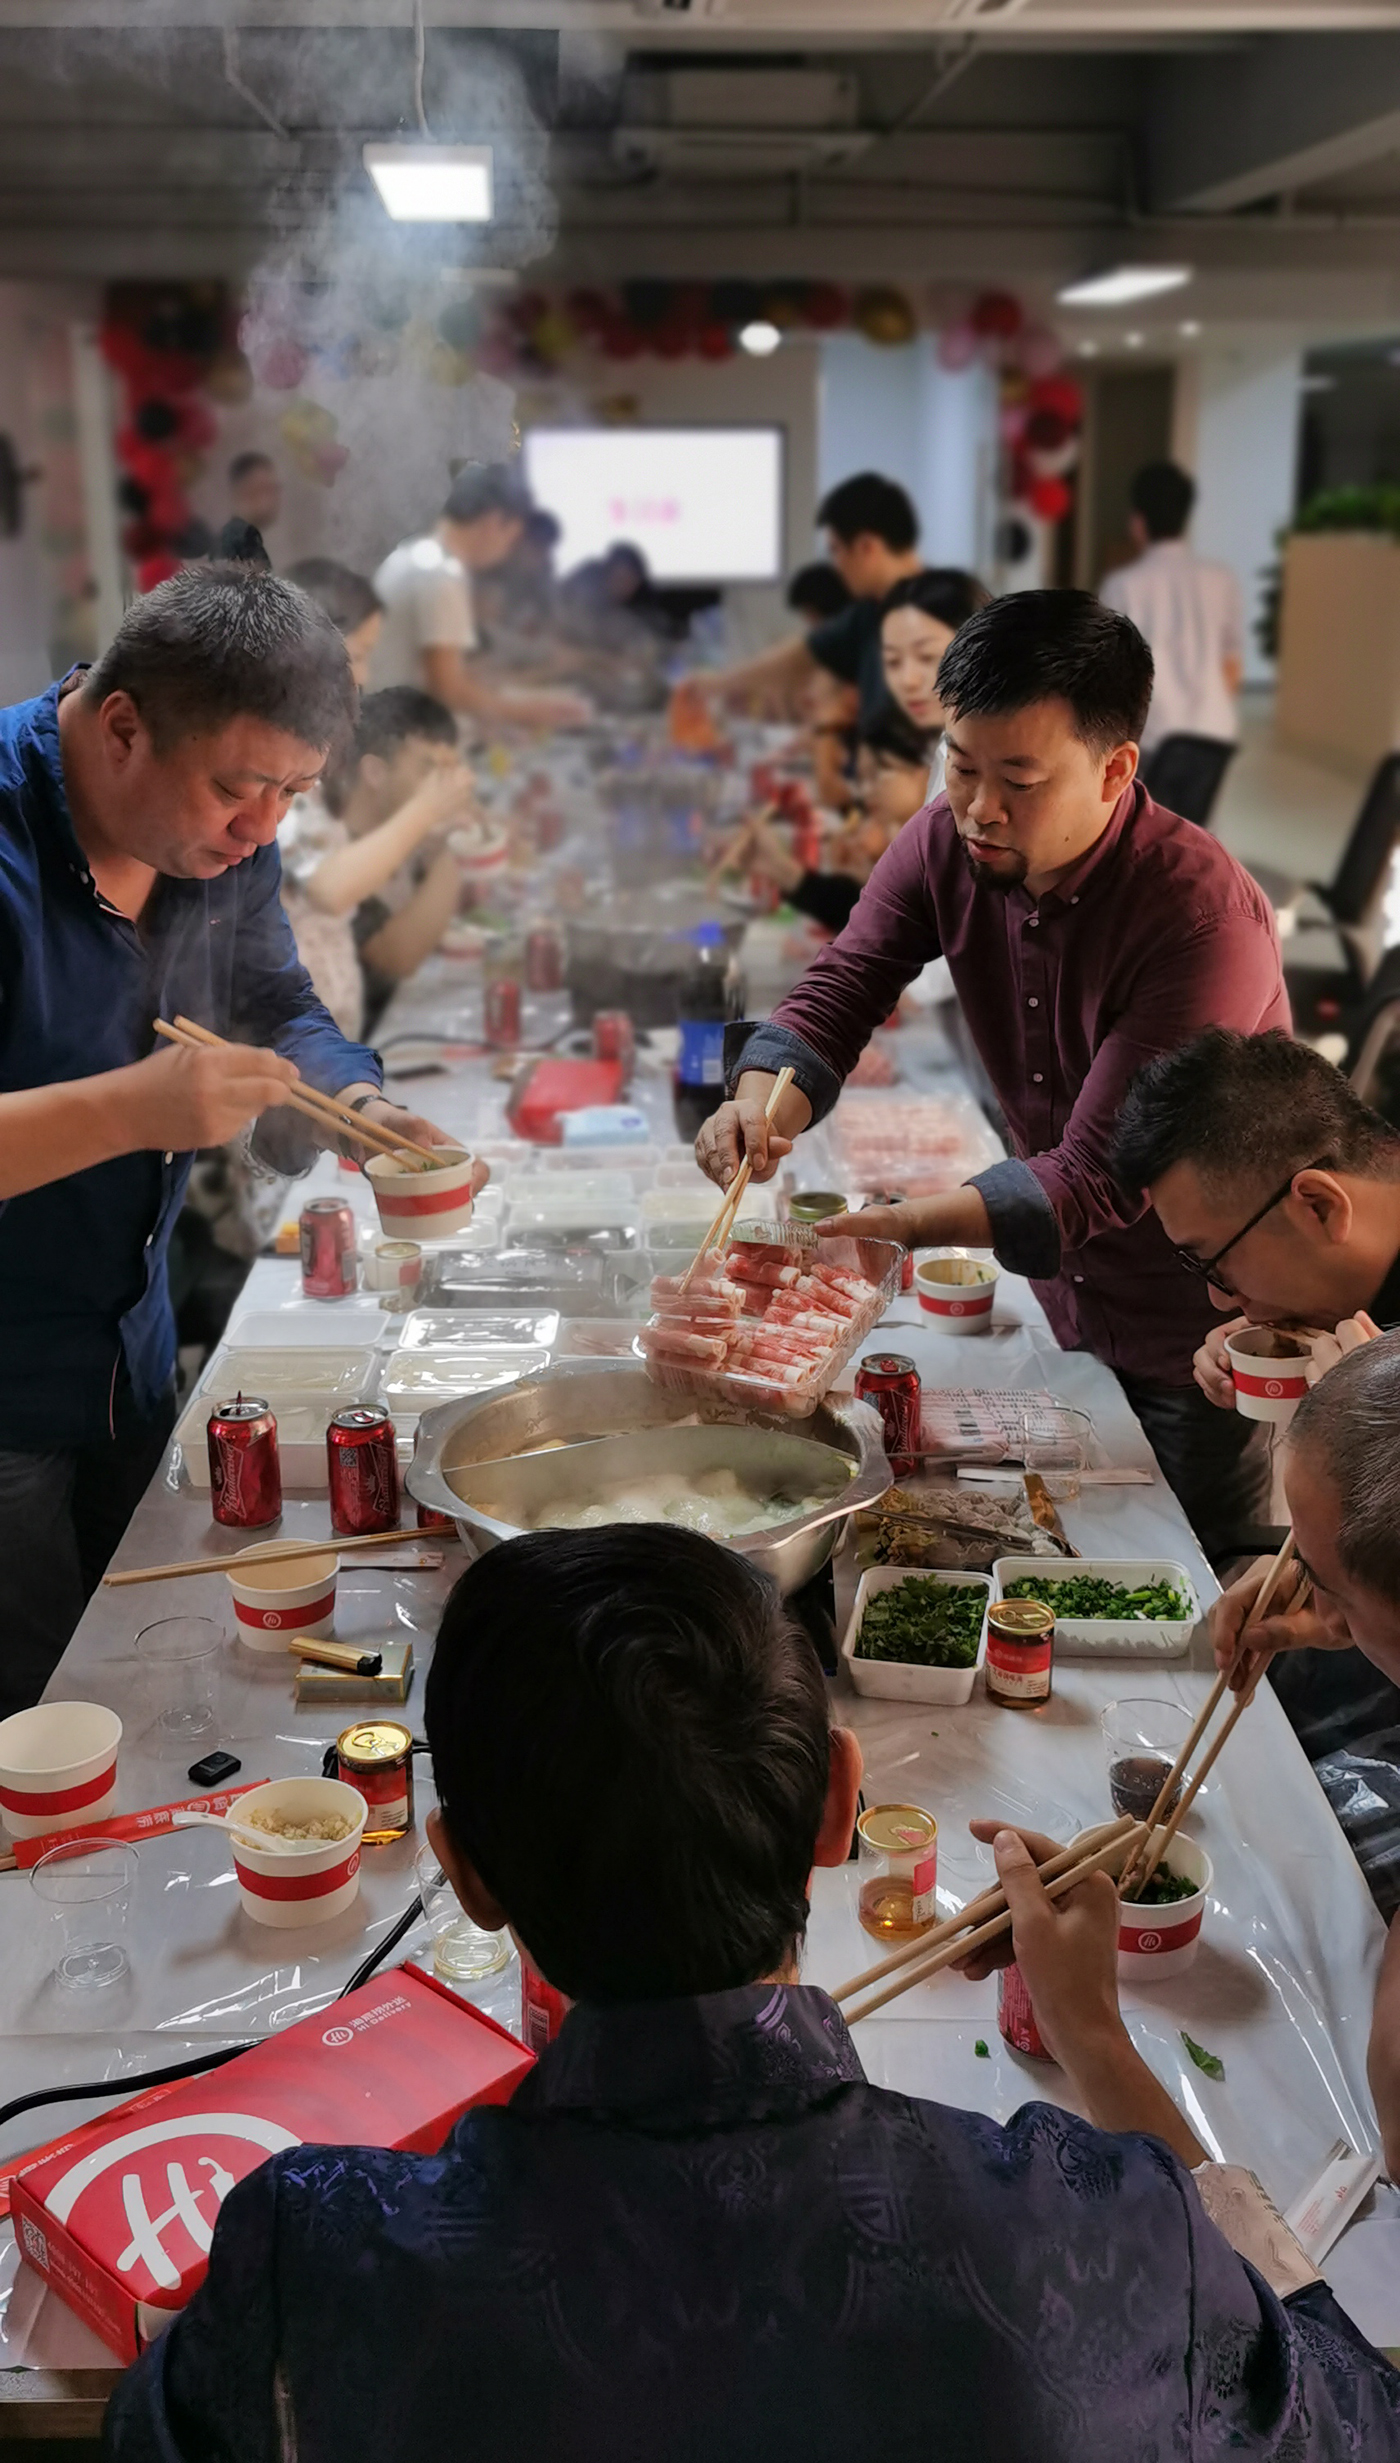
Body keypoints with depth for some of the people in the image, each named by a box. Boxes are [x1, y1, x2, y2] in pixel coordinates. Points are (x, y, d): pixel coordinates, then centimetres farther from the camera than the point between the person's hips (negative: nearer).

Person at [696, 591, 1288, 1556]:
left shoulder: (1206, 920, -30)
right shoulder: (948, 843, -10)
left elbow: (1099, 1182, -31)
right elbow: (832, 999, -10)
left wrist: (891, 1225, -42)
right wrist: (760, 1107, -33)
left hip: (1208, 1338, -5)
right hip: (1063, 1304, 6)